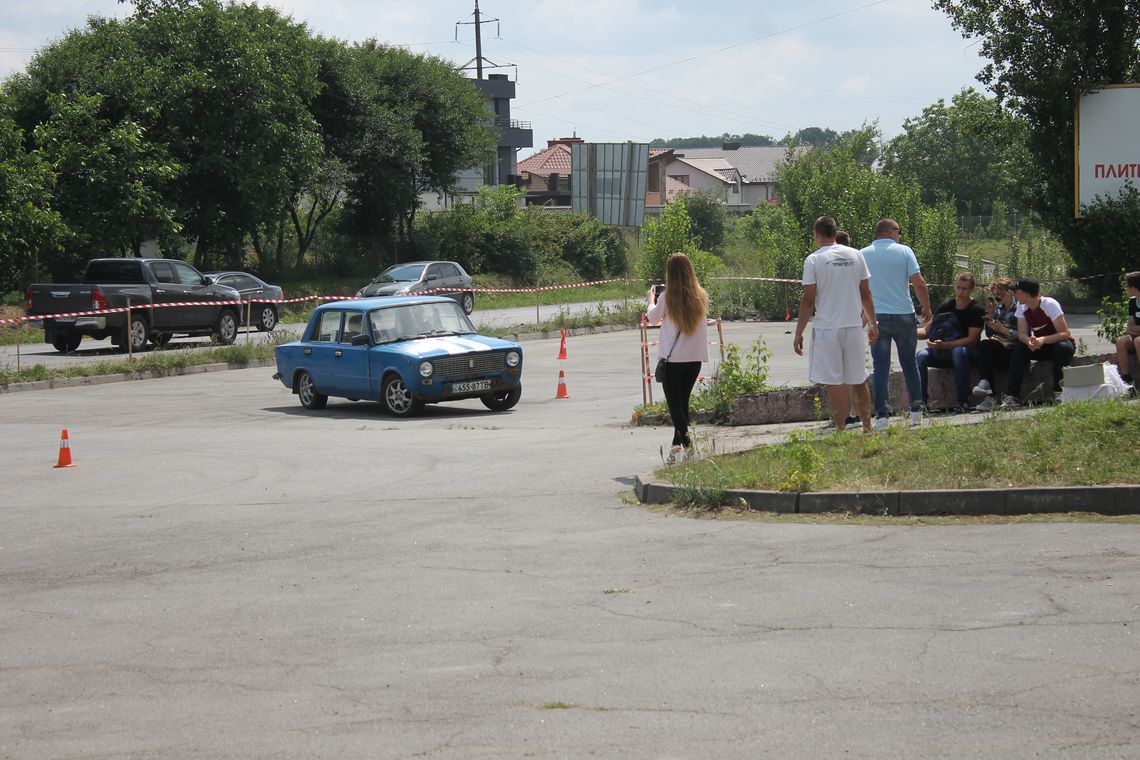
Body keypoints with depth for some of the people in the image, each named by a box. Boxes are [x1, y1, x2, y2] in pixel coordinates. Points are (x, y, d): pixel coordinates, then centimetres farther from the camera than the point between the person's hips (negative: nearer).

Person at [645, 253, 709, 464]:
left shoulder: (667, 298, -11)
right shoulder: (700, 297, -1)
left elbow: (653, 318, 7)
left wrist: (651, 299, 27)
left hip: (672, 358, -4)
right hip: (695, 358, 4)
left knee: (674, 403, -3)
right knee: (683, 401, 16)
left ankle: (684, 442, -21)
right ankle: (679, 444, 21)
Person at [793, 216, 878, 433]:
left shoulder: (814, 260, -7)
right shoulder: (855, 255, 5)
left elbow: (808, 300, -9)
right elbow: (866, 294, 11)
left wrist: (799, 333, -3)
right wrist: (873, 322, 23)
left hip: (827, 328, -4)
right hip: (854, 326, 4)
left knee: (834, 382, -1)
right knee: (858, 380, 14)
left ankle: (841, 430, -3)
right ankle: (867, 427, 21)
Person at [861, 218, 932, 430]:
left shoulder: (862, 255, 4)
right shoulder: (904, 251, -2)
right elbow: (919, 283, -8)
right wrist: (926, 308, 5)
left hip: (876, 317, 1)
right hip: (904, 315, -1)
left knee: (880, 367, 2)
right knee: (909, 363, 14)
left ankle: (881, 415, -5)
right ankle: (916, 410, 17)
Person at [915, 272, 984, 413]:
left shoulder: (976, 310, -7)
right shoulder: (946, 307, 7)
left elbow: (972, 339, -17)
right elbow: (927, 330, 7)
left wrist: (944, 345, -29)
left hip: (968, 351, -4)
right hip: (944, 353, 4)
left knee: (959, 351, -40)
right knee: (921, 356, -24)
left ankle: (963, 402, -35)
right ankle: (921, 402, -26)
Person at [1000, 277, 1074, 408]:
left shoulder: (1050, 304, -23)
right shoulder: (1021, 307, -6)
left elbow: (1065, 334, -27)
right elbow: (1022, 333, -13)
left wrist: (1043, 340, -43)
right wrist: (1029, 341, -38)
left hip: (1059, 343, -5)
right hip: (1040, 347, 5)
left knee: (1063, 347, -38)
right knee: (1018, 348, -22)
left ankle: (1058, 392, -25)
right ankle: (1012, 396, -29)